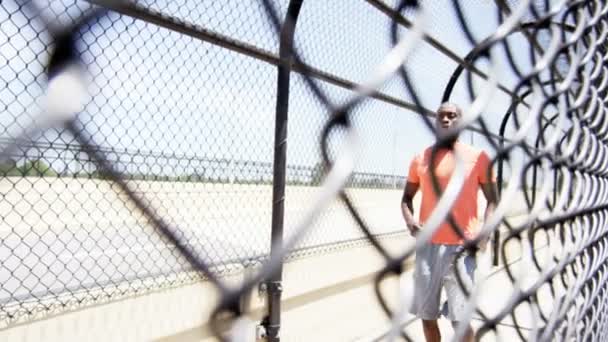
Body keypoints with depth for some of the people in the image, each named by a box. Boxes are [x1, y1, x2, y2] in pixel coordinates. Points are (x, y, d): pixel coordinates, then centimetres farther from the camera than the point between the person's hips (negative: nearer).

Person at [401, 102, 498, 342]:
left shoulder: (478, 157, 2)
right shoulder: (421, 158, 9)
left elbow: (492, 199, 5)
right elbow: (407, 196, 16)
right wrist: (409, 220, -4)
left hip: (461, 247, -3)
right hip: (428, 246, 3)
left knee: (460, 319, -1)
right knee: (426, 315, 10)